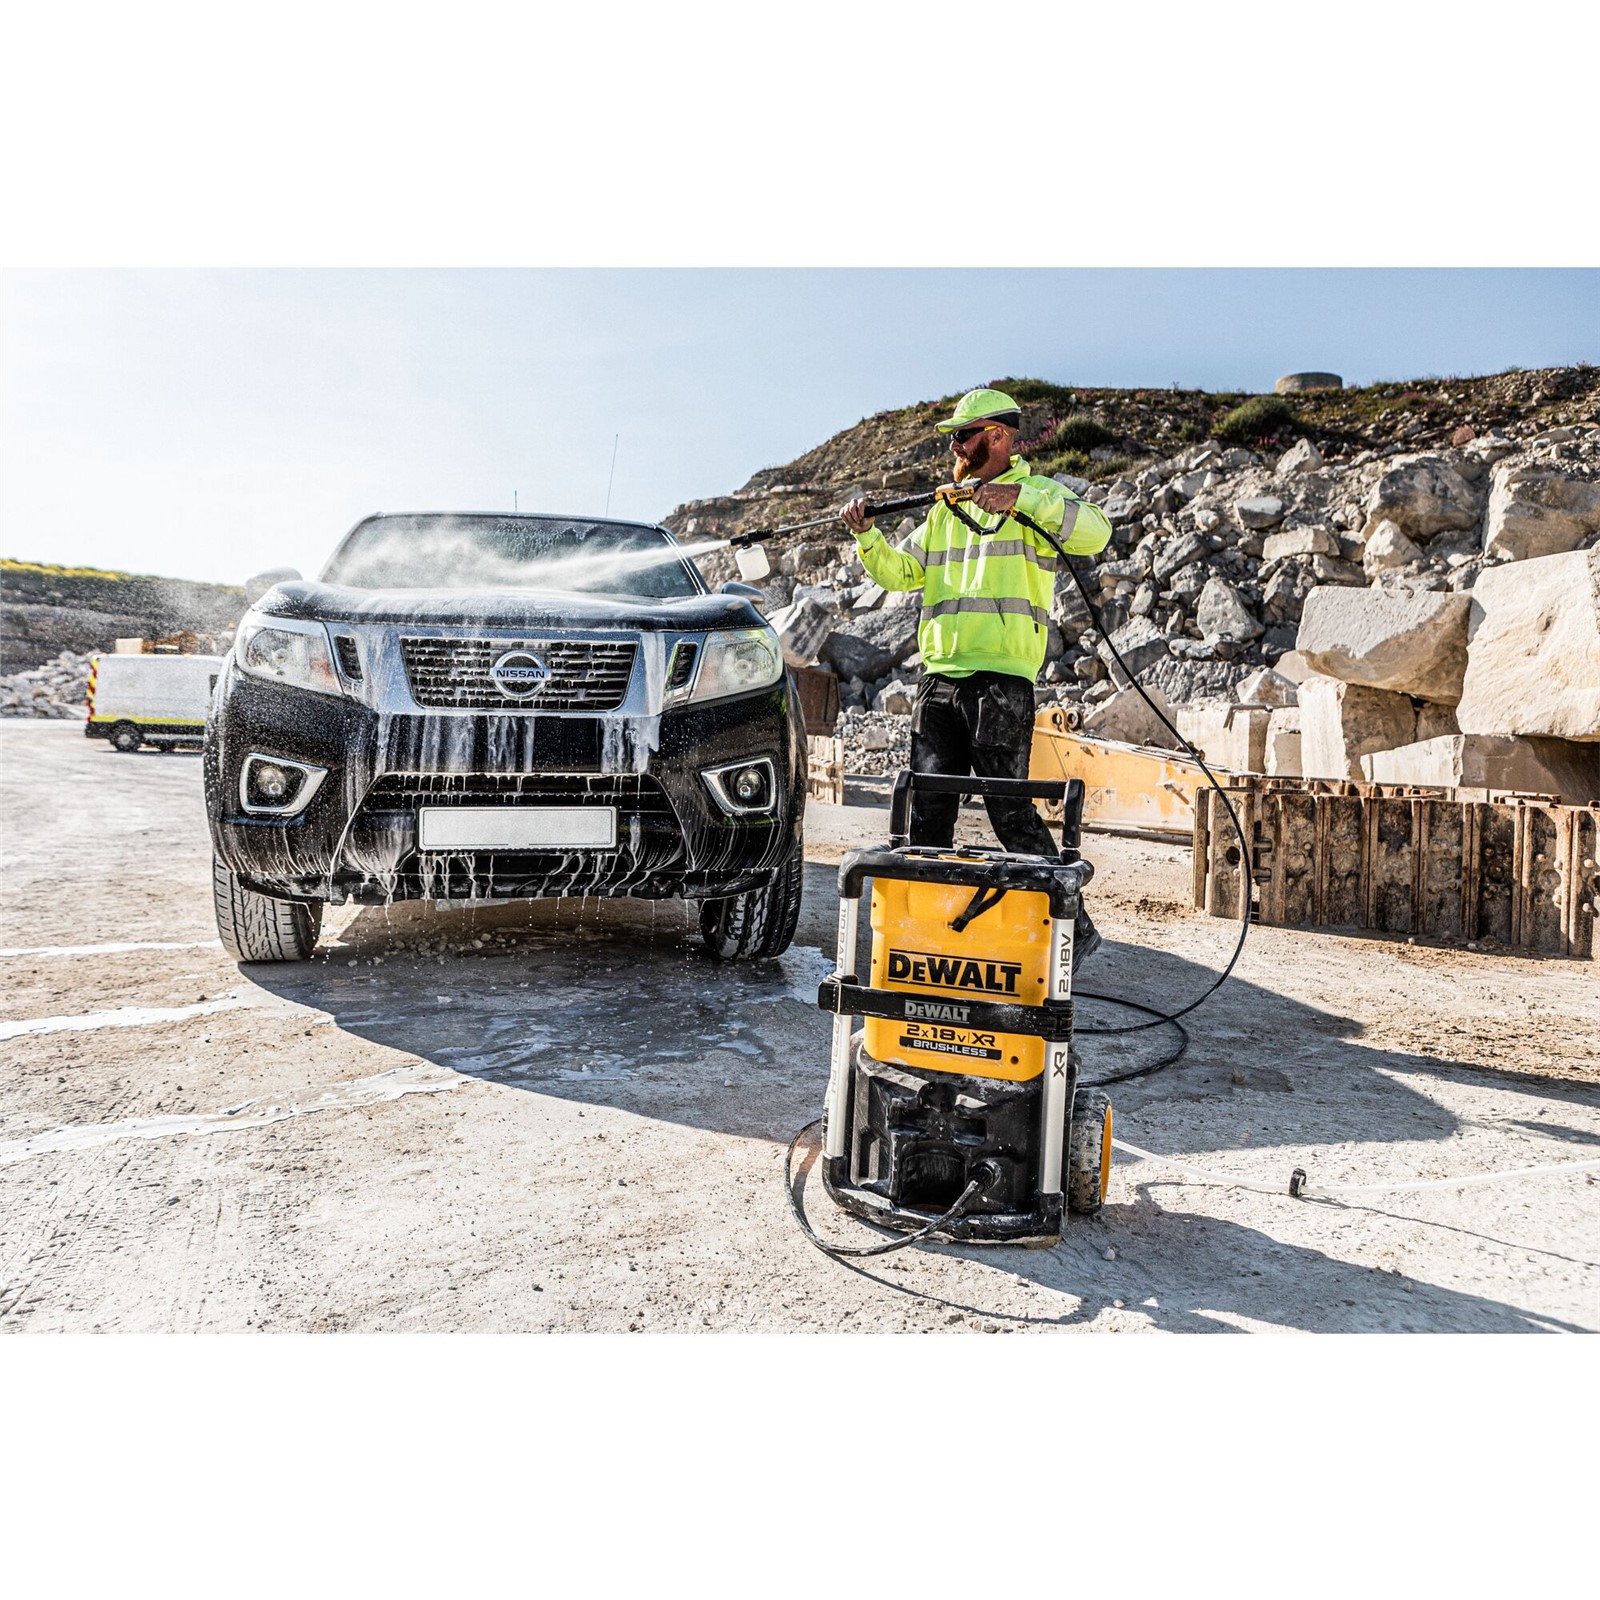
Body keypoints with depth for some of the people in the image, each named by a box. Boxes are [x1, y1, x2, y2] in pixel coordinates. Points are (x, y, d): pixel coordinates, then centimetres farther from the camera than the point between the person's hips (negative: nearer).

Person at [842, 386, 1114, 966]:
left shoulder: (1039, 496, 2)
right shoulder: (945, 509, 22)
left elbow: (1095, 531, -17)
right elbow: (900, 572, 20)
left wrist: (1022, 497, -26)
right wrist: (866, 536, 3)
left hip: (1001, 676, -7)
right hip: (938, 677, 7)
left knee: (1009, 809, -8)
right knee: (927, 810, 8)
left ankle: (1072, 927, 4)